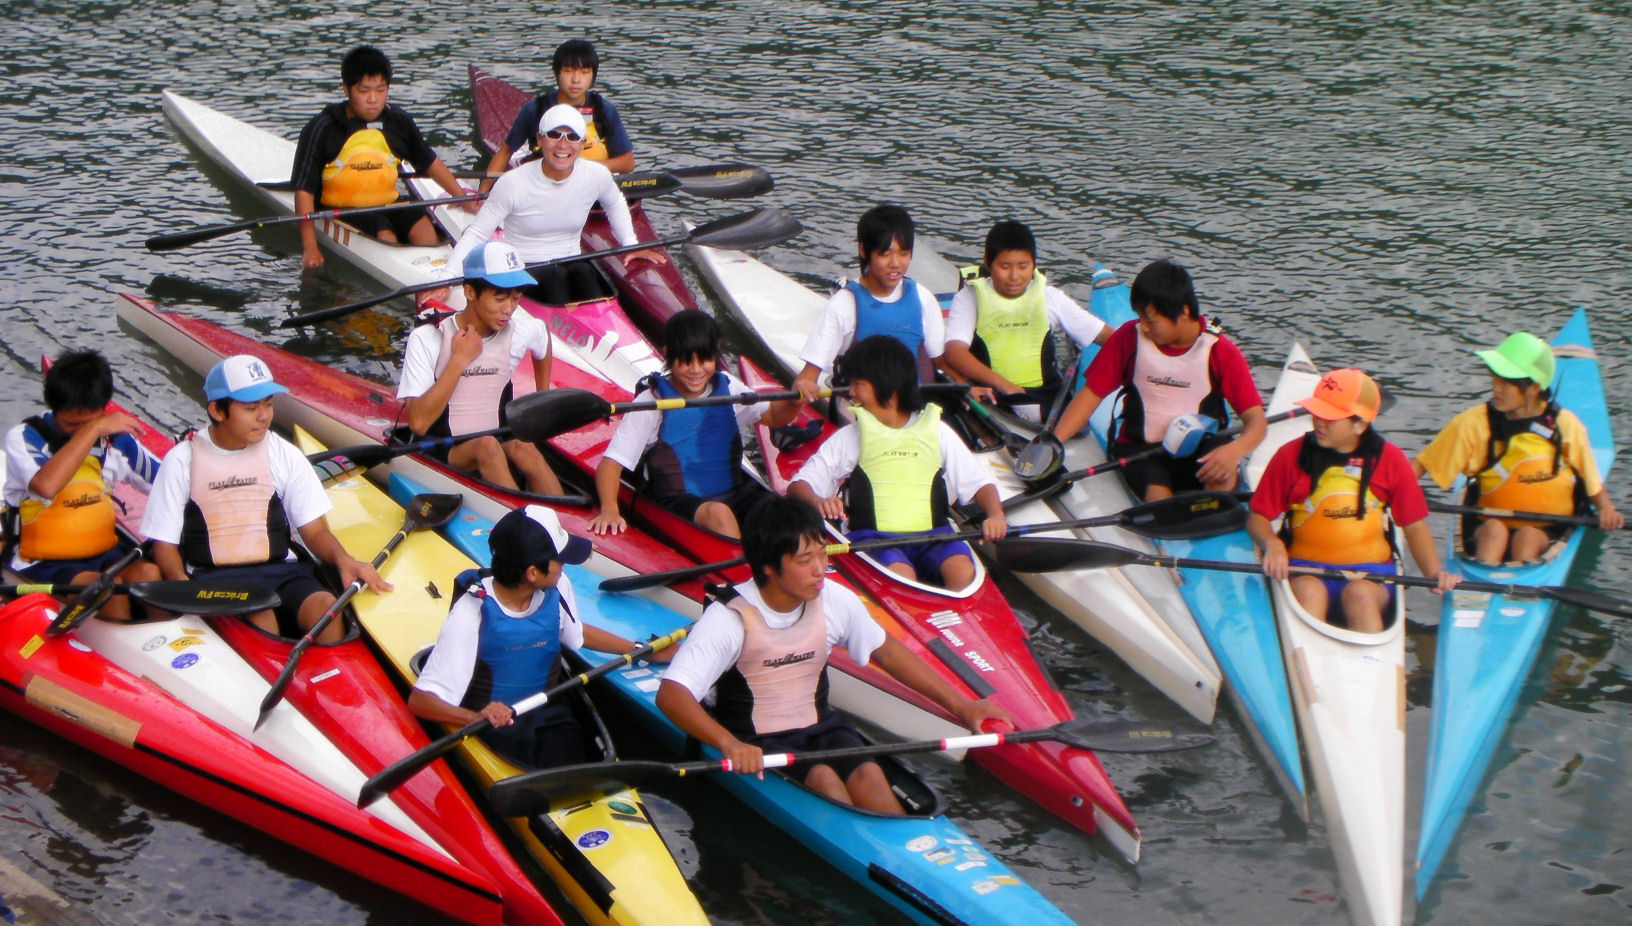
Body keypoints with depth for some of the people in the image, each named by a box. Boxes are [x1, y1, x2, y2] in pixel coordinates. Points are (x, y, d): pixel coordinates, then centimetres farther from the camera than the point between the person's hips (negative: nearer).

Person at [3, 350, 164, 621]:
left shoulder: (115, 438, 6)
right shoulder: (23, 438, -8)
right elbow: (46, 486, -29)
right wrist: (93, 429, -23)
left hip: (105, 552, 4)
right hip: (44, 565, -4)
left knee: (148, 573, -27)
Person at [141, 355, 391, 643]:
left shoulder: (284, 455, 10)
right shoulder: (183, 461, 3)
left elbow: (314, 530, 9)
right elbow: (164, 545, 2)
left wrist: (342, 559, -14)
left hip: (280, 570, 3)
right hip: (213, 576, -3)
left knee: (326, 608, -29)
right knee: (260, 619, -35)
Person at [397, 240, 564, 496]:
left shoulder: (522, 331, 2)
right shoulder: (427, 339, -9)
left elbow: (543, 344, 30)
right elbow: (418, 423, -19)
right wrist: (459, 360, -19)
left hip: (500, 450, 3)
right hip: (441, 458, -3)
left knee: (522, 448, -30)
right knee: (487, 446, -34)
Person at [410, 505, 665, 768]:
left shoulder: (557, 588, -2)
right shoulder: (471, 613, -20)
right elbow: (420, 700, -22)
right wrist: (477, 718, -40)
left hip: (549, 713, 6)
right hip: (499, 723, -5)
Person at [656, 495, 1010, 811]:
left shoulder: (834, 600, -5)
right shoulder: (730, 618, -20)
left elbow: (886, 651, 12)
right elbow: (670, 694, -29)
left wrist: (961, 706, 9)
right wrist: (729, 744, -46)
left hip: (818, 727, 4)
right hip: (754, 744, -4)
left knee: (868, 773, -26)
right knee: (821, 777, -32)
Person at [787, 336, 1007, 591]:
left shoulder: (936, 431, 15)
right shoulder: (849, 437, 13)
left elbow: (980, 482, 12)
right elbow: (798, 485, 5)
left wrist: (996, 515, -9)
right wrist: (817, 501, -19)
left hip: (931, 532, 1)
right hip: (873, 533, -1)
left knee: (964, 573, -30)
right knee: (901, 576, -35)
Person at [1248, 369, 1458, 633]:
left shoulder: (1389, 459, 5)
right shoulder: (1292, 455, 3)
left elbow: (1415, 527, 9)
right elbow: (1257, 517, 6)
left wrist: (1435, 572, -7)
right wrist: (1272, 544, -17)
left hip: (1370, 572, 0)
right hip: (1307, 569, 0)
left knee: (1360, 594, -33)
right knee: (1308, 591, -34)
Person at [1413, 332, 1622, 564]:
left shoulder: (1566, 425, 1)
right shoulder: (1474, 423, -1)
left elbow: (1594, 485, 9)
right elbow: (1420, 466, 0)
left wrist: (1606, 509, -12)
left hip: (1548, 533, 0)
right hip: (1488, 528, 0)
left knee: (1527, 537, -32)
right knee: (1494, 528, -32)